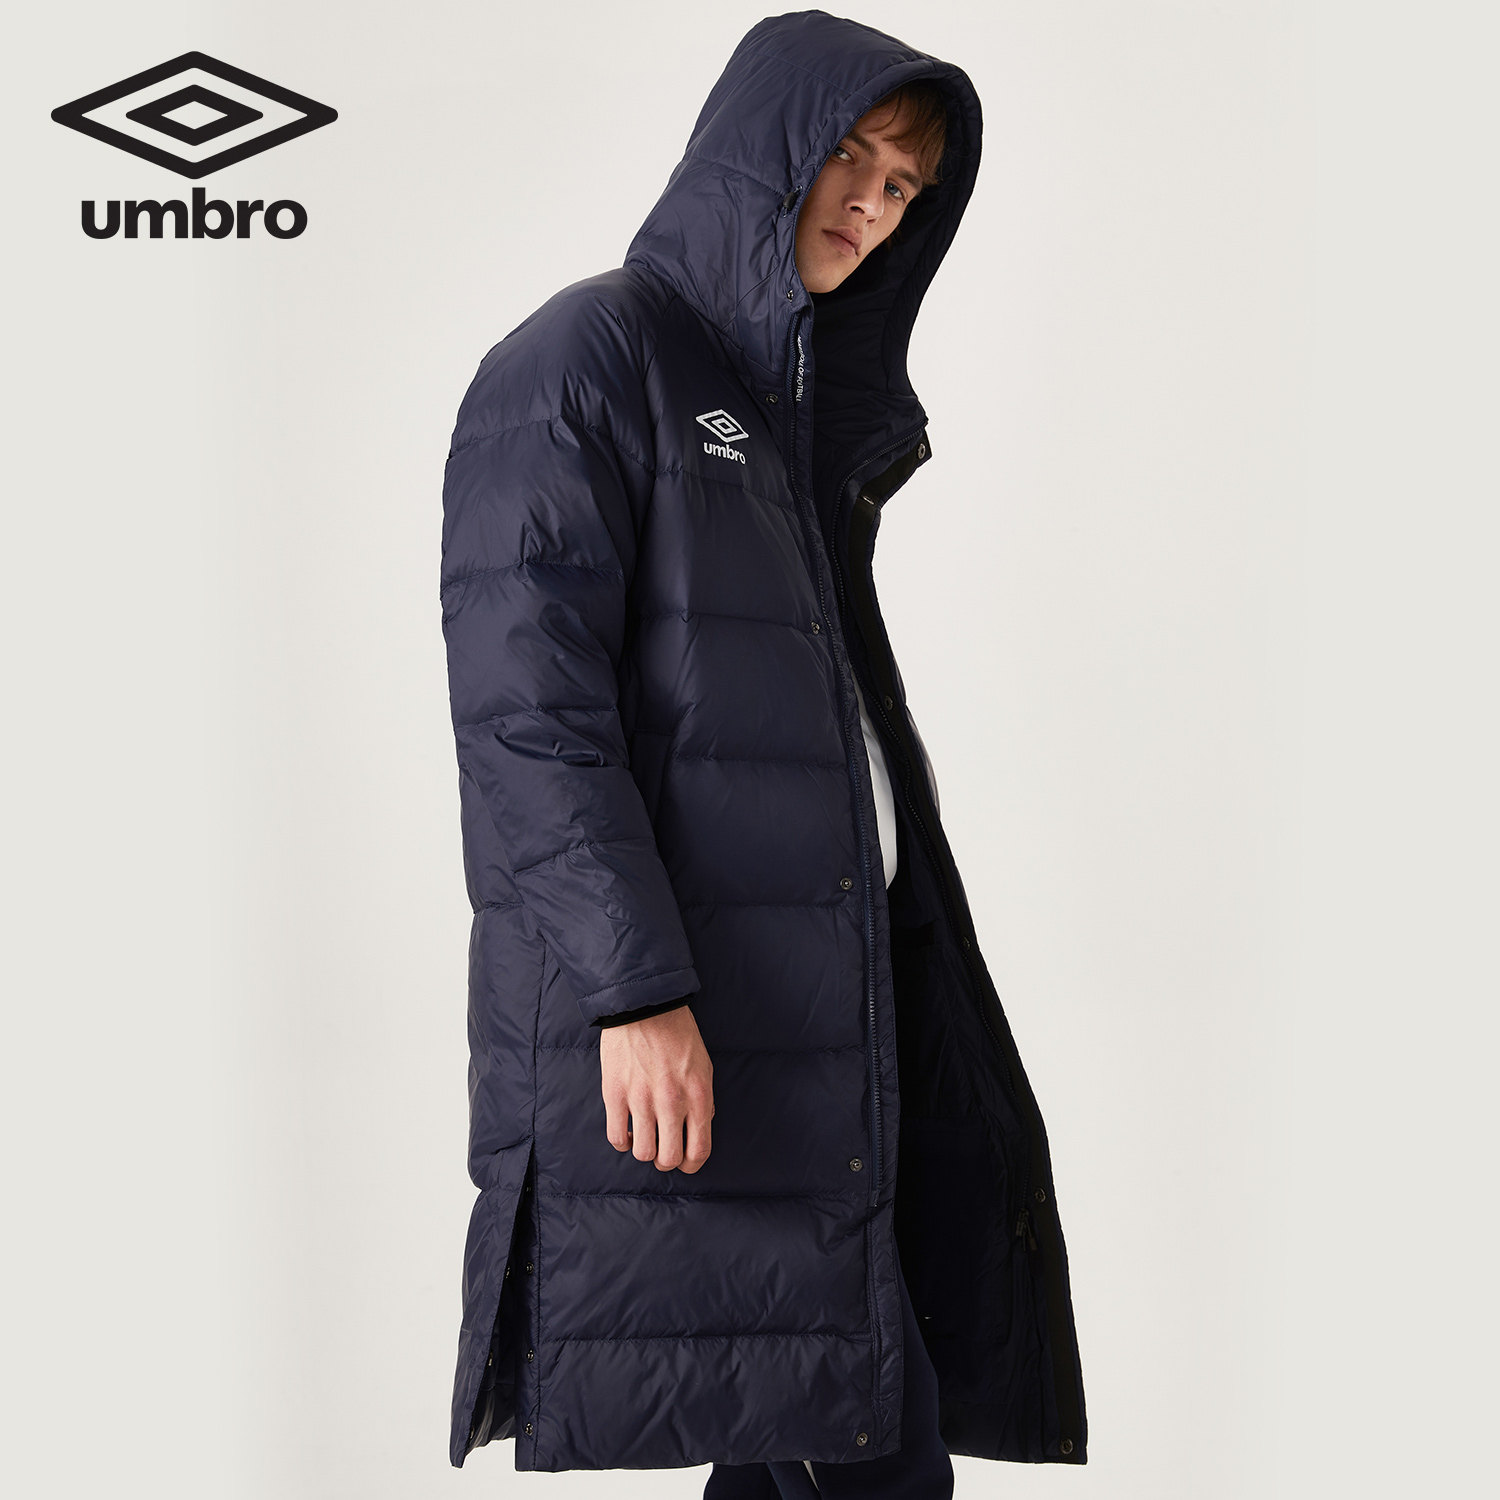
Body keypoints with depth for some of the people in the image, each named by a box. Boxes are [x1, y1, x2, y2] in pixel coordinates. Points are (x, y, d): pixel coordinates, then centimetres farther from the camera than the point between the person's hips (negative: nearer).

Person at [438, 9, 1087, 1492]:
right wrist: (638, 986, -24)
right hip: (643, 1011, -8)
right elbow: (521, 691, -16)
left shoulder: (796, 414, 21)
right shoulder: (579, 358, -5)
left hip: (806, 1012, 9)